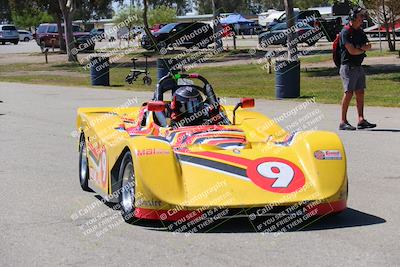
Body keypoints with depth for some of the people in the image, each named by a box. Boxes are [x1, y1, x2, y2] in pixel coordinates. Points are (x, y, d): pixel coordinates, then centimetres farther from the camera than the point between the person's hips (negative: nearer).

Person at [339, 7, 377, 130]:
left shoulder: (360, 32, 16)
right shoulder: (346, 32, -11)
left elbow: (368, 46, 7)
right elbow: (351, 51, -17)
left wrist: (361, 48, -14)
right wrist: (363, 49, 0)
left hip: (359, 67, 8)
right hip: (348, 67, -8)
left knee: (360, 93, 6)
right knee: (349, 93, -10)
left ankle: (361, 120, 8)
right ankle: (343, 122, -6)